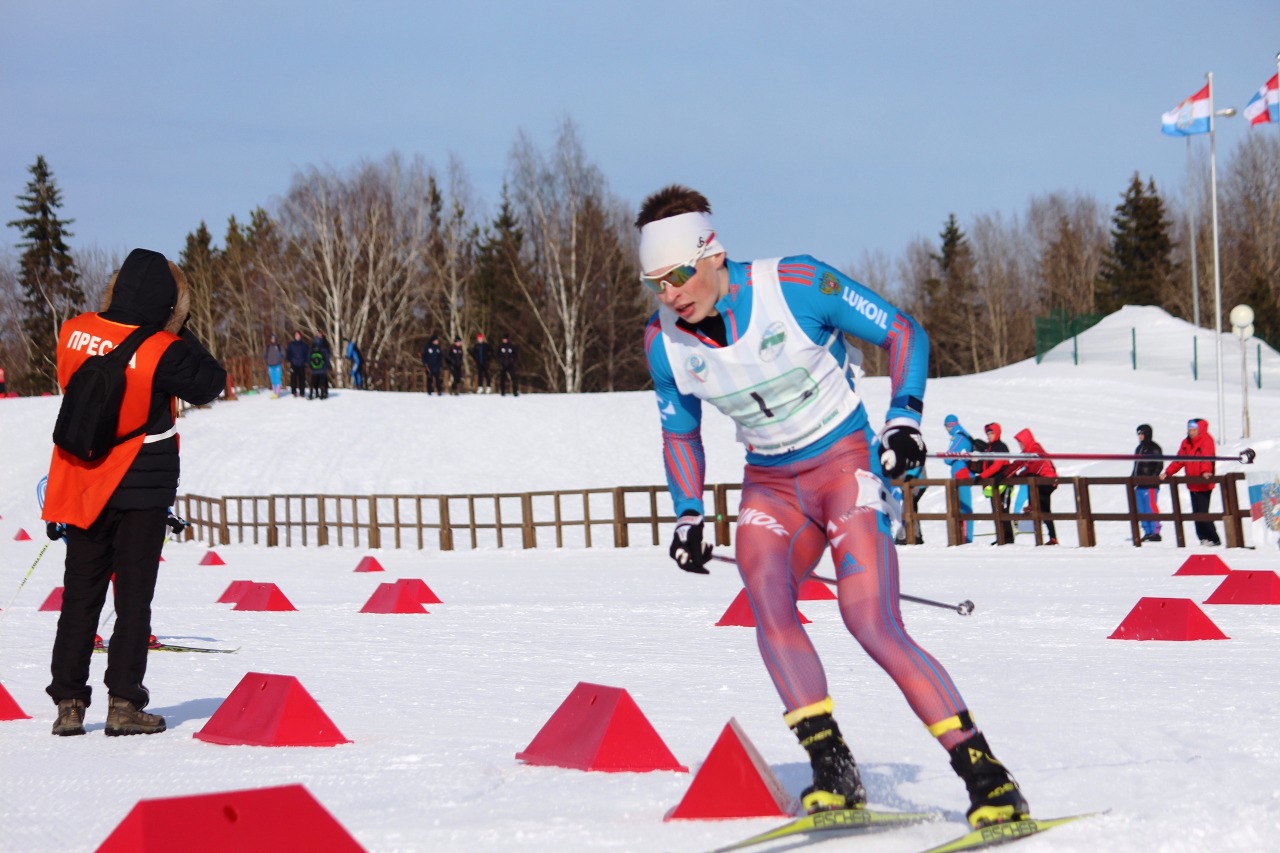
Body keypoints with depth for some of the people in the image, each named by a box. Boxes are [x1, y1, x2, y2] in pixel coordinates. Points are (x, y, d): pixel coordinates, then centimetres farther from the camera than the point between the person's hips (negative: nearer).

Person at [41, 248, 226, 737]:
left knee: (80, 592, 11)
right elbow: (209, 384, -6)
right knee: (134, 594, 3)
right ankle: (124, 702, 0)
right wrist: (179, 335, 0)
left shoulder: (74, 333, -6)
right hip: (143, 487, -4)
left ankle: (68, 702, 11)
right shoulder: (162, 351, -20)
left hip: (82, 486, 4)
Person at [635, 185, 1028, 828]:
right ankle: (832, 770, -25)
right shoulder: (664, 342, -3)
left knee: (871, 623, -20)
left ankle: (987, 777, -15)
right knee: (764, 596, -26)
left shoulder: (796, 285, -17)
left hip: (847, 464, -4)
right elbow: (679, 432, 16)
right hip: (770, 485, 4)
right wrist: (687, 516, 6)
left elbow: (902, 333, -7)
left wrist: (904, 416, -20)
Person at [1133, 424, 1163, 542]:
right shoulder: (1139, 448, 20)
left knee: (1151, 507, -12)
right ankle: (1147, 532, 10)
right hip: (1140, 484, 9)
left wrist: (1153, 478, -18)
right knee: (1141, 509, 6)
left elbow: (1158, 465, -9)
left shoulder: (1154, 448, -4)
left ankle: (1155, 532, -12)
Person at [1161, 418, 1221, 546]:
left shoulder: (1206, 441, -9)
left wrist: (1205, 471, -42)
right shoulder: (1186, 443, 13)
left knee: (1202, 512, -11)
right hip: (1192, 484, 7)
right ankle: (1204, 538, 16)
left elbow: (1207, 458, -25)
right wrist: (1167, 472, 10)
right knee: (1197, 512, 8)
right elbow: (1179, 460, 17)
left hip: (1204, 484, -7)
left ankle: (1214, 539, -5)